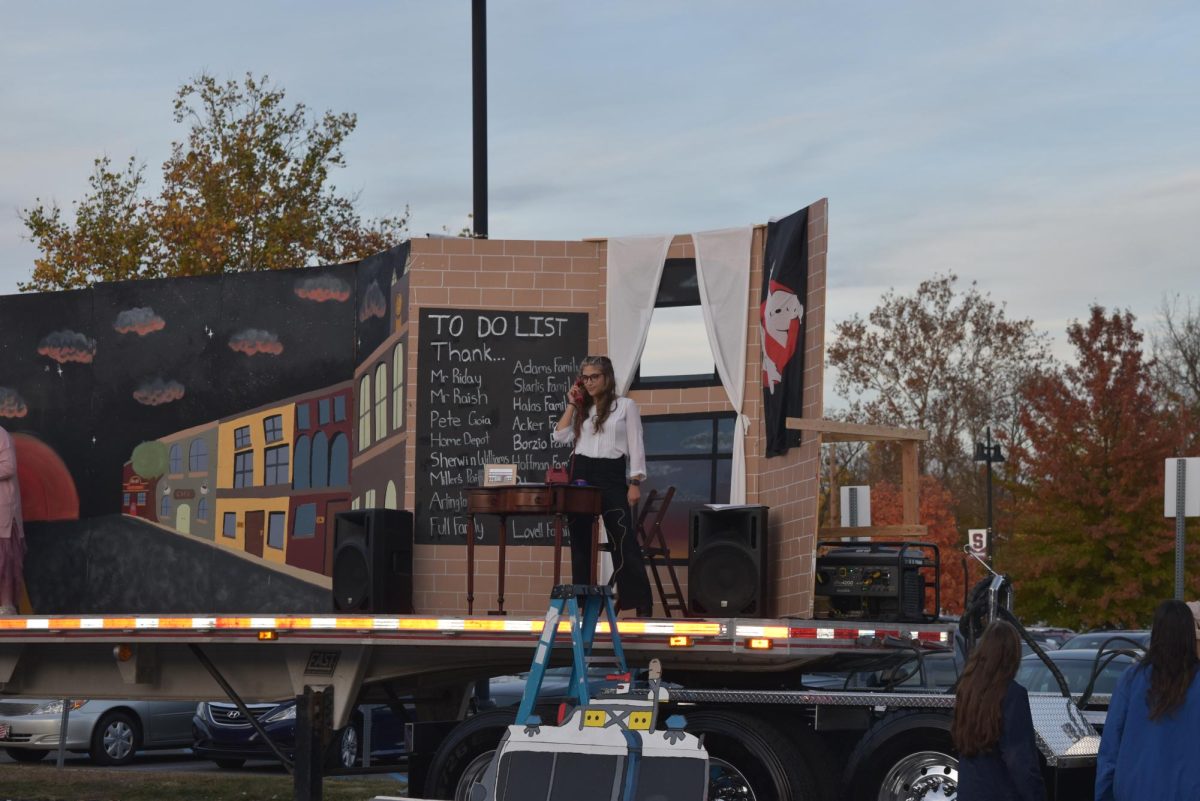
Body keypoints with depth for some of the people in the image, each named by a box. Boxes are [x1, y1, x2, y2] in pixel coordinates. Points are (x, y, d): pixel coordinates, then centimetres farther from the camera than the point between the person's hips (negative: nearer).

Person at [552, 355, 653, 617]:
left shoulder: (626, 406, 5)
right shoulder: (581, 409, 16)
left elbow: (636, 446, 1)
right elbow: (560, 436, 4)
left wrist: (635, 483, -7)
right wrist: (572, 404, 5)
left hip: (611, 475, -4)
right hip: (581, 474, 4)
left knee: (623, 541, -8)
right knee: (581, 541, 4)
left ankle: (641, 604, -7)